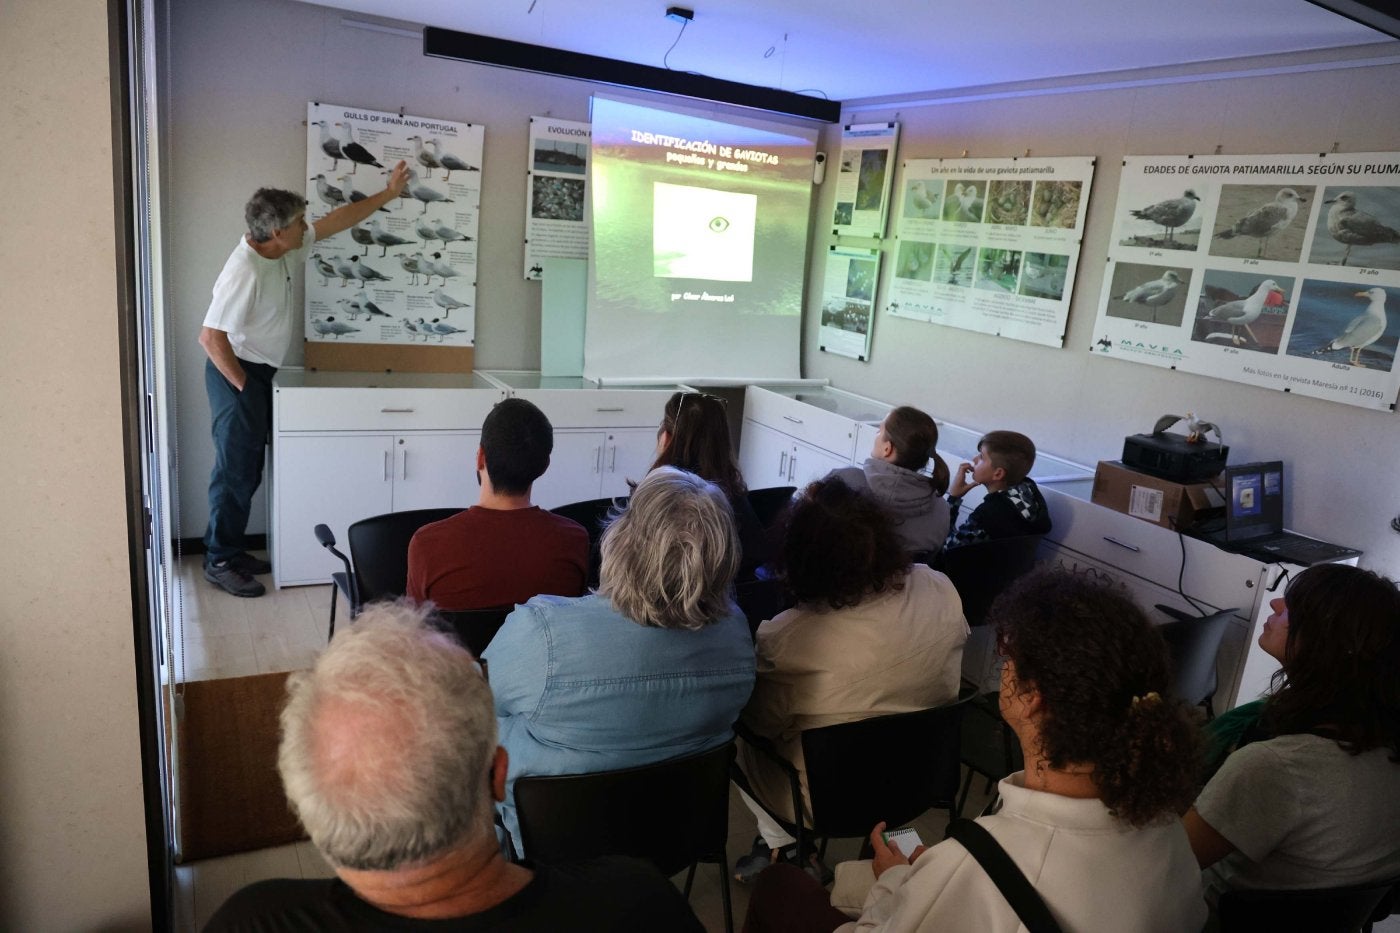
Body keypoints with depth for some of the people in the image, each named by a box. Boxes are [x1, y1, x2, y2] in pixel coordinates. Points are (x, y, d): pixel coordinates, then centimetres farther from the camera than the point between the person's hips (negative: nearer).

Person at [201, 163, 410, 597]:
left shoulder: (283, 247, 0)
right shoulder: (245, 272, -26)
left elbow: (337, 219, 11)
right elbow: (211, 337, -26)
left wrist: (388, 194, 15)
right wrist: (243, 385, -17)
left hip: (260, 372, 9)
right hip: (236, 374, -9)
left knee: (250, 468, 14)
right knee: (235, 468, -3)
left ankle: (230, 550, 25)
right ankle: (220, 562, 8)